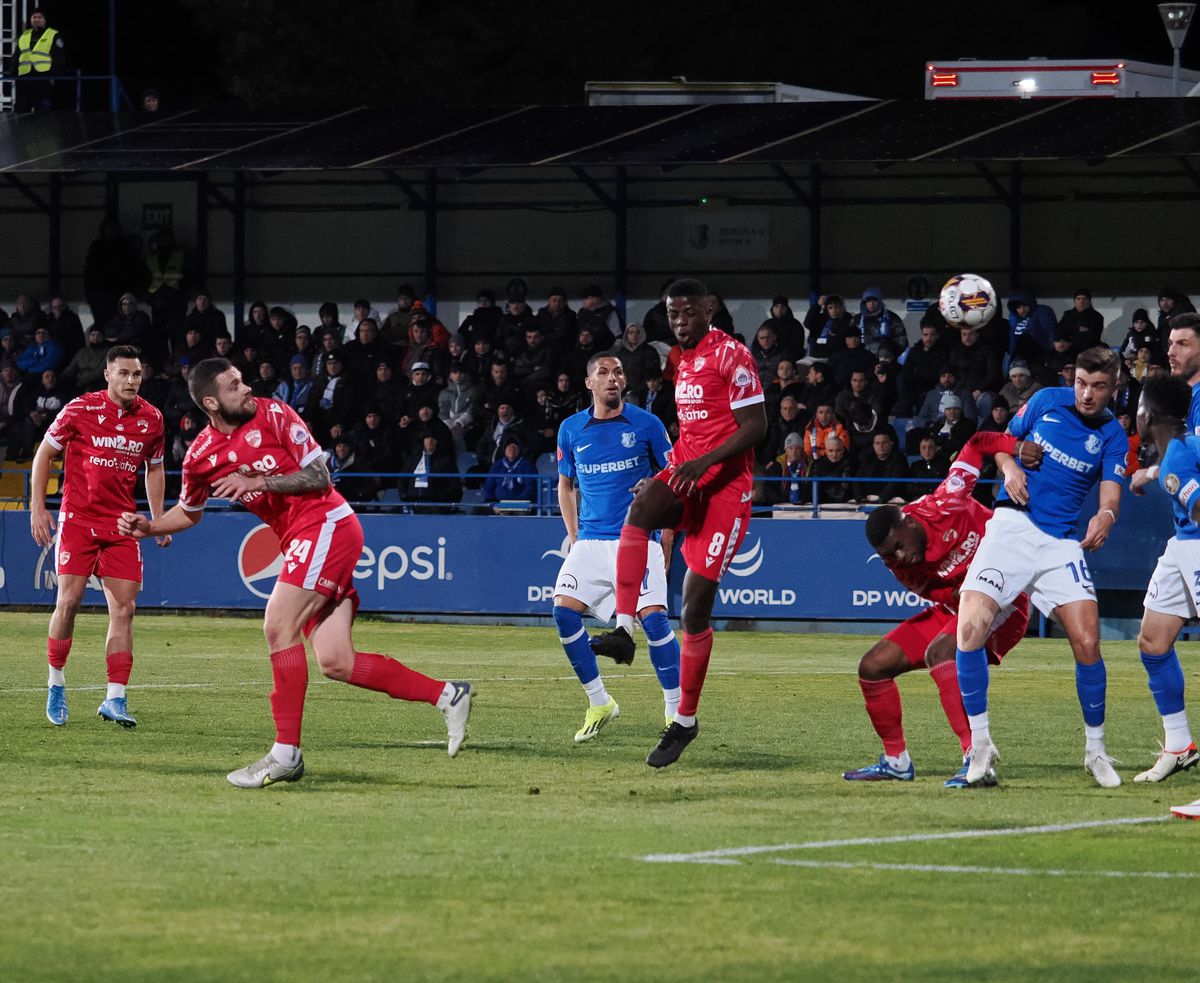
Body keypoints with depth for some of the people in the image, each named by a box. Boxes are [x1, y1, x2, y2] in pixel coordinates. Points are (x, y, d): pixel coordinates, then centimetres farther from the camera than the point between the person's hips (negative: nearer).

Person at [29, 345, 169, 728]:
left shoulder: (151, 419, 4)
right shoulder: (80, 409, -7)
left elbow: (154, 469, 18)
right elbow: (44, 454, 2)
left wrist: (158, 520, 11)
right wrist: (37, 507, -4)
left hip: (122, 524, 3)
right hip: (77, 520, -3)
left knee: (124, 608, -4)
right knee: (69, 600, -10)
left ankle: (115, 699, -2)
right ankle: (56, 685, 9)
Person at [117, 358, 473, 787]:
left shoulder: (273, 414, -7)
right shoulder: (200, 457, 8)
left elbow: (320, 476, -9)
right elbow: (189, 511, 25)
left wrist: (259, 482, -18)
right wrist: (149, 527, 7)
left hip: (327, 525, -7)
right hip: (301, 542, 7)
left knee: (278, 625, -19)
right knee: (336, 662, -2)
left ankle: (285, 752, -16)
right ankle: (447, 695, 7)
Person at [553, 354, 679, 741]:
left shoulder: (646, 425, -1)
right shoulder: (571, 430, 8)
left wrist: (666, 542, 1)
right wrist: (576, 540, 10)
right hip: (590, 541, 3)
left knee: (653, 618, -18)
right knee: (564, 610, -13)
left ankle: (676, 712, -8)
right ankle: (599, 704, 1)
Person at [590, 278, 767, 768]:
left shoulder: (732, 356, -10)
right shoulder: (684, 361, 17)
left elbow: (755, 426, -15)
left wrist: (703, 462, -24)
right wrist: (675, 463, 15)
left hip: (725, 486, -7)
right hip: (687, 476, 7)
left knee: (695, 607, -5)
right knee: (641, 506, -31)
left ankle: (685, 721, 7)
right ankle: (623, 631, -36)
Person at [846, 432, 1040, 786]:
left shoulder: (943, 507, -24)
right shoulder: (898, 564, -11)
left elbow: (977, 445, -16)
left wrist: (1016, 447, -32)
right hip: (953, 608, 7)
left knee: (940, 651, -34)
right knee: (873, 666, 1)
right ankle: (896, 762, 17)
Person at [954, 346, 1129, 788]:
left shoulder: (1112, 435, 3)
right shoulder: (1047, 401, 5)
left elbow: (1111, 487, -11)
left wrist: (1106, 515, -34)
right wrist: (1010, 467, -5)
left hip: (1061, 543, 0)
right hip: (1011, 525, 0)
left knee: (1087, 644, -10)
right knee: (970, 628, -19)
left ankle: (1095, 748, 12)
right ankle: (980, 744, -5)